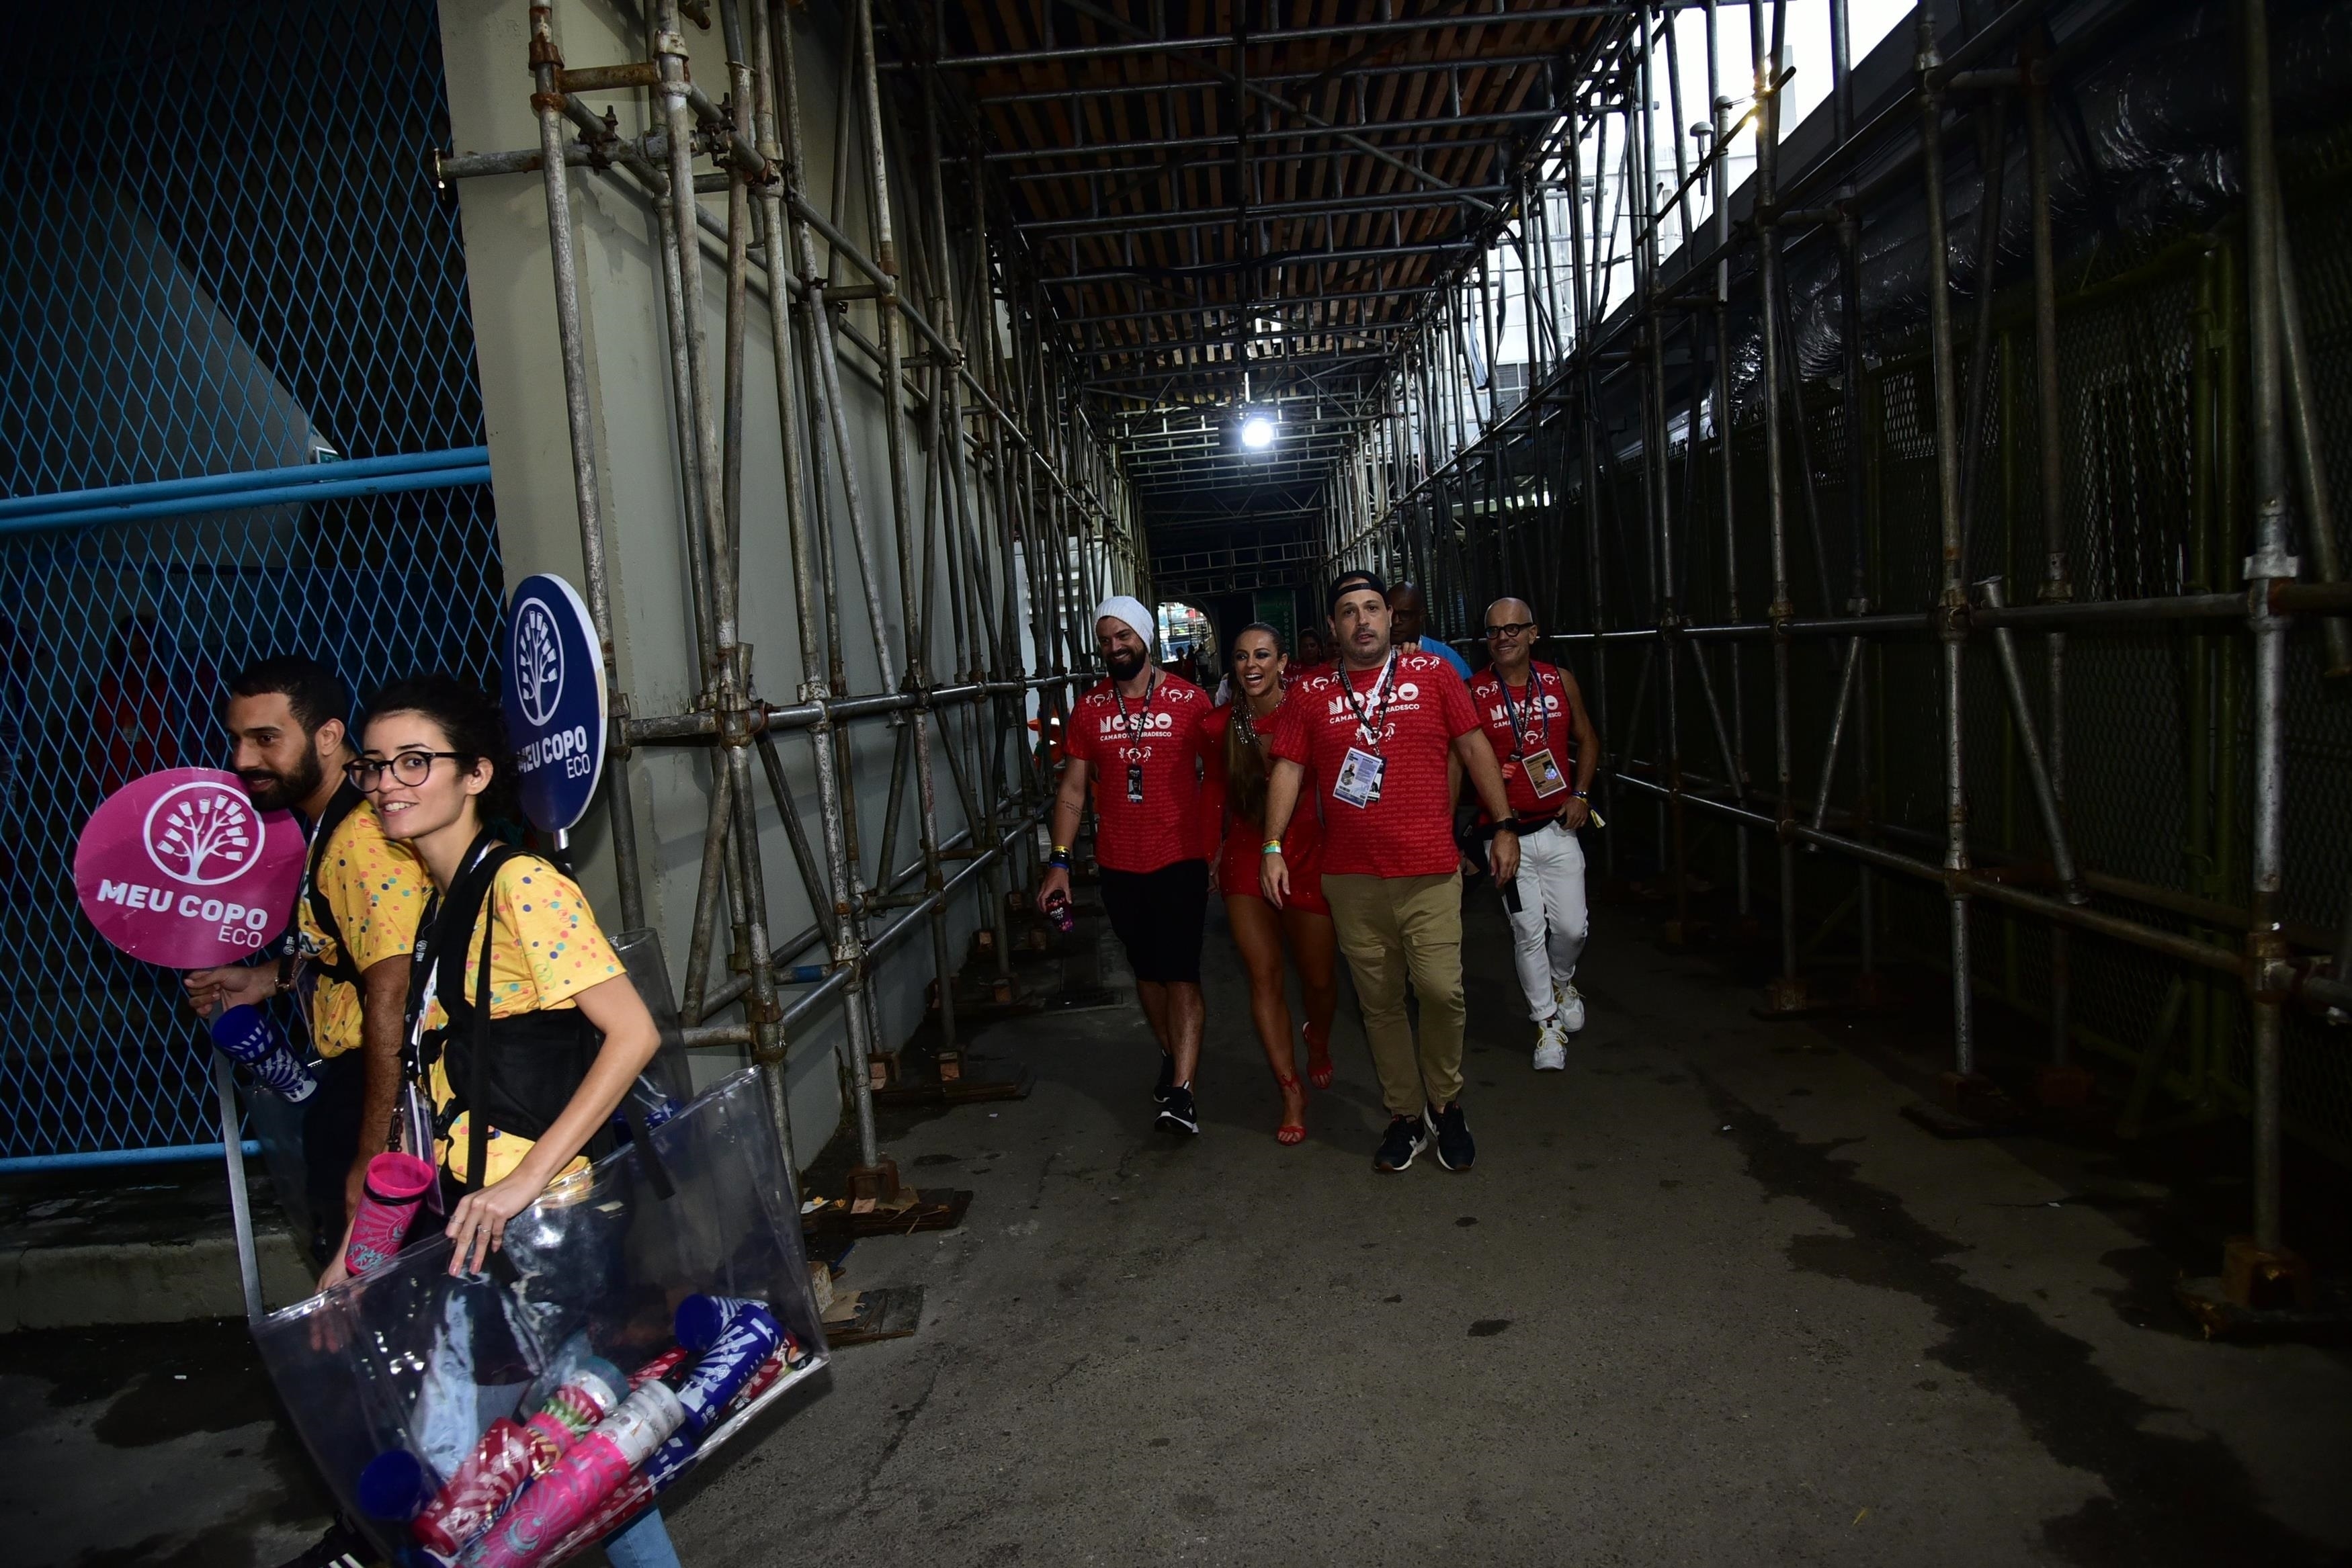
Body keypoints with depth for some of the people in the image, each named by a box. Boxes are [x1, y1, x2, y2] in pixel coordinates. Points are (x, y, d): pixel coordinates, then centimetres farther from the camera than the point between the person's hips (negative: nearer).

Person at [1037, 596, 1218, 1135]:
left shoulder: (1190, 701, -4)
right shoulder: (1089, 709, 4)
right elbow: (1073, 790, 7)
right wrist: (1059, 861, 0)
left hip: (1180, 859, -3)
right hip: (1119, 865, 4)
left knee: (1181, 972, -8)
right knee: (1146, 969, 15)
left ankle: (1181, 1092, -9)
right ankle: (1170, 1054, 35)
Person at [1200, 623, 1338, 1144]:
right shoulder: (1222, 725, 0)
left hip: (1304, 856, -2)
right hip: (1246, 860, 2)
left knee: (1317, 977, 10)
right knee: (1264, 977, -2)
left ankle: (1318, 1042, 44)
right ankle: (1291, 1091, 8)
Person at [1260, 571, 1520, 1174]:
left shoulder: (1433, 673, 5)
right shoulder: (1310, 692, 7)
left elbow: (1474, 747, 8)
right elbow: (1288, 769, 6)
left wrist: (1504, 826, 7)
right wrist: (1273, 846, -3)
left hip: (1429, 870, -1)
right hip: (1351, 877, 2)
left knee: (1442, 990, -9)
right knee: (1379, 1002, 8)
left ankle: (1445, 1104, 16)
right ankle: (1405, 1115, 23)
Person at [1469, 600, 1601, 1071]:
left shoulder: (1560, 681, 3)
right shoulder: (1474, 693, -6)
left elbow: (1587, 739, 13)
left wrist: (1580, 793, 2)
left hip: (1558, 827, 2)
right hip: (1507, 832, -2)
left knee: (1572, 926, 3)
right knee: (1528, 931, 1)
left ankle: (1562, 980, 37)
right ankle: (1547, 1024, 17)